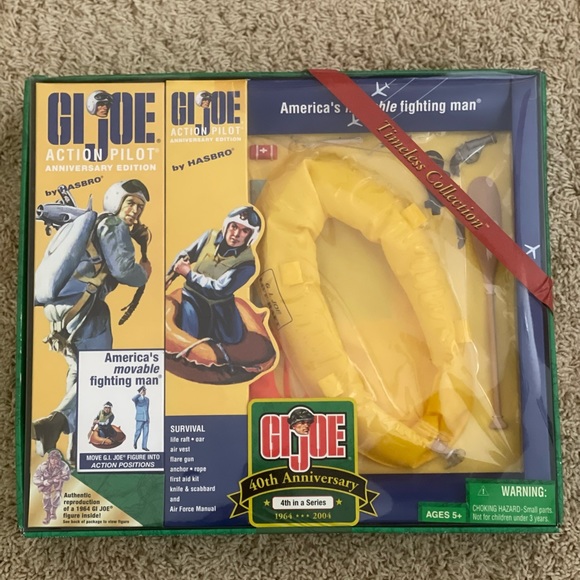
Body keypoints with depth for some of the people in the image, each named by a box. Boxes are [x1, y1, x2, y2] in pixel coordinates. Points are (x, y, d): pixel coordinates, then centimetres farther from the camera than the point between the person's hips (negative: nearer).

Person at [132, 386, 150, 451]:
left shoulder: (147, 399, 10)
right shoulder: (137, 399, -8)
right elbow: (133, 399, -35)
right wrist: (140, 393, -35)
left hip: (146, 419, 5)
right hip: (139, 419, -5)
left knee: (146, 432, -1)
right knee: (138, 432, -1)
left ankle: (144, 446, 6)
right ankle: (135, 442, 28)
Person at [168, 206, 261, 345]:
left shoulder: (247, 262, -20)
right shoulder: (210, 236, -11)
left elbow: (219, 289, -23)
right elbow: (183, 256, 2)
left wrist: (189, 274, -18)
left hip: (219, 304, 0)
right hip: (192, 296, 0)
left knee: (233, 338, -6)